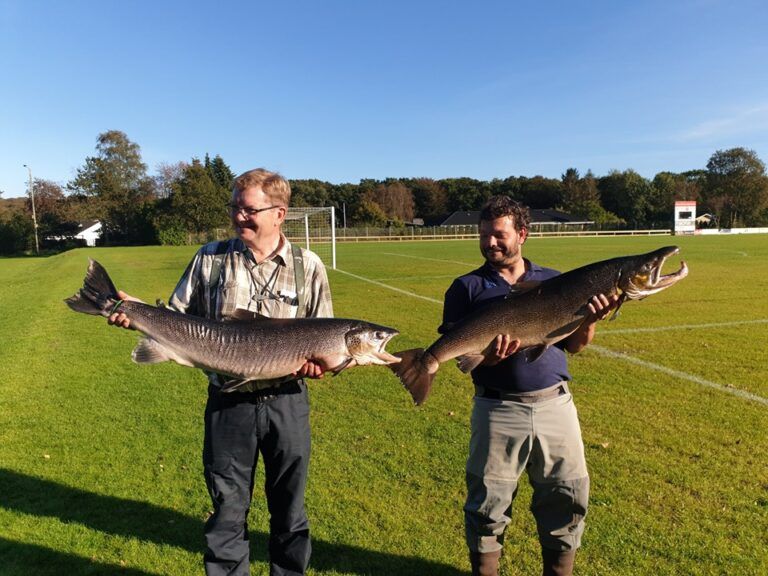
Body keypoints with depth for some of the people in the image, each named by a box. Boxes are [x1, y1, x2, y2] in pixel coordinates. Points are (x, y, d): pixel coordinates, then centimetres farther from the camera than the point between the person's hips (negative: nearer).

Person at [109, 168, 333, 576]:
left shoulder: (307, 267, -2)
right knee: (227, 509, 14)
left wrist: (318, 363, -17)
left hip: (287, 402, 0)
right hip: (226, 403, 0)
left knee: (290, 511, 17)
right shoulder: (210, 259, 0)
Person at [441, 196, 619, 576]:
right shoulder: (467, 288, 0)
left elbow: (574, 346, 10)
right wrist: (483, 357, -24)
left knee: (569, 497, 12)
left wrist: (589, 320, -11)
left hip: (555, 404, 3)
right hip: (498, 409, -2)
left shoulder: (555, 282, 8)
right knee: (488, 503, 5)